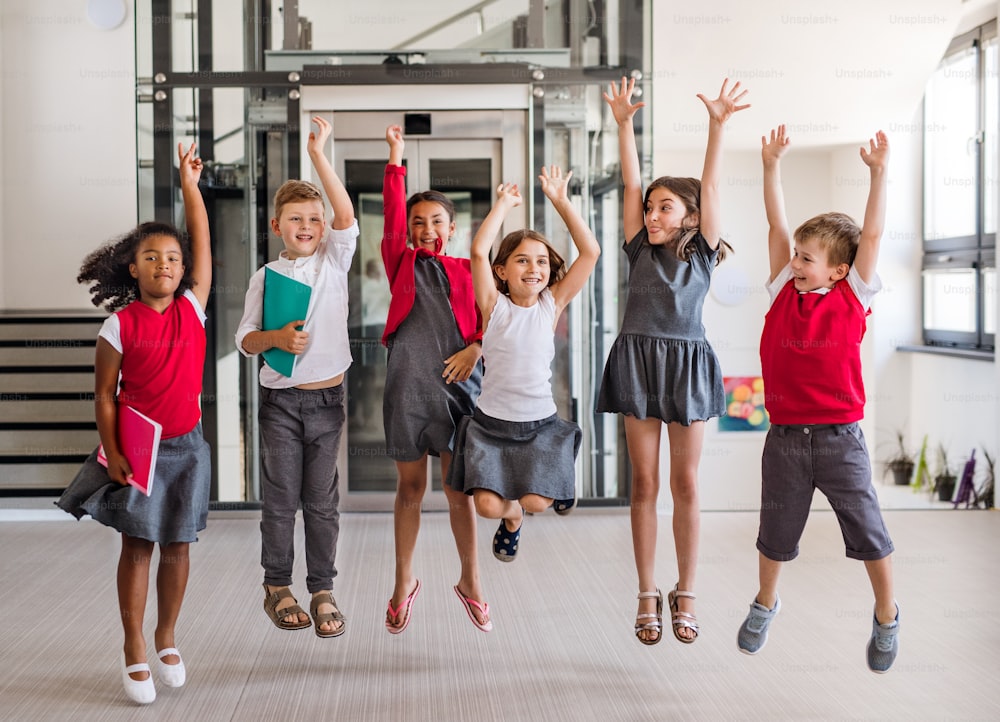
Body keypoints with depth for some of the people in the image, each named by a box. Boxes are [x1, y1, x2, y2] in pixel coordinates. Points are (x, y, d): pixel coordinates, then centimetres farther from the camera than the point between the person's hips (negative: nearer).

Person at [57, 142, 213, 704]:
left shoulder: (193, 308, 0)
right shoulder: (120, 325, -7)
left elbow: (202, 240, -1)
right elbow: (104, 393, -4)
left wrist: (190, 184, -1)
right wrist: (111, 451, -9)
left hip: (186, 445, 3)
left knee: (177, 544, 9)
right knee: (137, 544, 3)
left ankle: (167, 639, 26)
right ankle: (135, 651, 11)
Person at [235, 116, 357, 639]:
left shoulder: (334, 262, 3)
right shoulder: (266, 277, 2)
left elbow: (346, 216, -14)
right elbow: (245, 341, 3)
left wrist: (318, 155, -19)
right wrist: (275, 338, -18)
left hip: (327, 397, 1)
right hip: (280, 398, 0)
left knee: (322, 499, 6)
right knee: (280, 497, 5)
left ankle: (322, 592, 15)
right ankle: (277, 588, 19)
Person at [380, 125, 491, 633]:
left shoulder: (466, 271, 11)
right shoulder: (401, 263, 9)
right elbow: (393, 214, -1)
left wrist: (476, 348, -10)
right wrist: (396, 159, -4)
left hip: (457, 384, 0)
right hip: (407, 385, 0)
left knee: (458, 489, 3)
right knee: (410, 487, 8)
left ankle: (470, 580, 18)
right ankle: (404, 581, 21)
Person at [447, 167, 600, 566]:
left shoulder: (552, 304, 1)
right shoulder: (494, 305, -4)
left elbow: (590, 252, -7)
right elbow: (478, 252, -19)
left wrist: (561, 201, -8)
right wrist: (503, 204, -11)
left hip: (540, 424, 1)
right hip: (491, 422, -1)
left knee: (537, 502, -14)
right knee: (488, 505, -13)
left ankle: (515, 511, 24)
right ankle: (510, 510, 26)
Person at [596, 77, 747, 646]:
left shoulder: (703, 253, 5)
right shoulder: (641, 250, 7)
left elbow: (712, 187, -4)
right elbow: (632, 183, 1)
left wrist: (718, 126, -12)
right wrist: (624, 124, -5)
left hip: (689, 364, -1)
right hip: (638, 361, 1)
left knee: (686, 482, 5)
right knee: (645, 482, 4)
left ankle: (685, 595, 15)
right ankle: (648, 596, 12)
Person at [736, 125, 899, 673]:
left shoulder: (852, 298, -3)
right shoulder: (784, 292, 3)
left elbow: (871, 235, -8)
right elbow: (777, 227, 1)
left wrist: (879, 173, -13)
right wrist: (772, 167, -2)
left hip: (839, 438, -2)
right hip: (784, 437, 3)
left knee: (866, 528, 4)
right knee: (776, 530, 15)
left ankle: (886, 616, 24)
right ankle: (765, 603, 39)